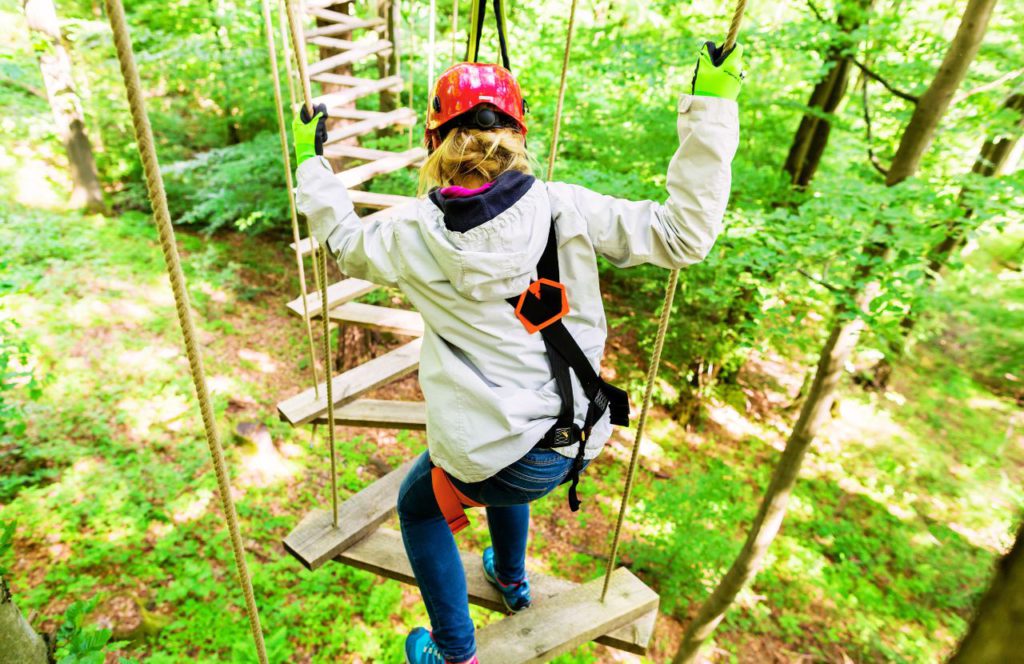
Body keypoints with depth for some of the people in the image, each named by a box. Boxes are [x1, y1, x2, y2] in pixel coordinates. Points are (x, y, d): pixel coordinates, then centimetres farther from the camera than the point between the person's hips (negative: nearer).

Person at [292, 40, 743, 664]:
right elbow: (684, 236, -10)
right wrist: (711, 108, -6)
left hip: (494, 457, -4)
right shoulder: (565, 209, -12)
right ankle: (512, 580, 64)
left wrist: (312, 162, 24)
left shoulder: (414, 234, -12)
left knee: (418, 508, 30)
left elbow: (346, 242, 10)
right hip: (576, 441, 4)